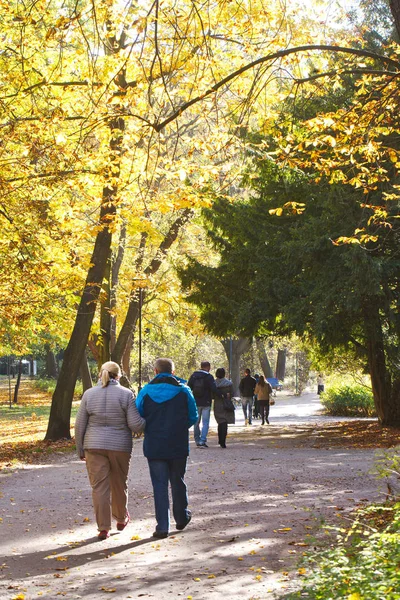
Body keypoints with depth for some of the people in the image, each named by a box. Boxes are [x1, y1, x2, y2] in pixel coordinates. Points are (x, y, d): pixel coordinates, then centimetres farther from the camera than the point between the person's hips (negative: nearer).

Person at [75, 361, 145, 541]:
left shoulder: (89, 394, 0)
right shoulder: (126, 394, -6)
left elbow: (80, 425, 2)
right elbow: (135, 424, -10)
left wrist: (80, 450, 12)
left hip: (94, 446, 0)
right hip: (120, 446, 0)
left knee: (99, 487, 3)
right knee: (119, 484, 18)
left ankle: (103, 528, 2)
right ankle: (121, 518, 36)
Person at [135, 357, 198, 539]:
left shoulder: (146, 392, -4)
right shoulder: (183, 391, -3)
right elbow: (193, 417, 3)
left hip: (154, 447, -1)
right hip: (178, 445, 1)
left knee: (159, 485, 2)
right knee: (177, 482, 17)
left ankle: (162, 527, 0)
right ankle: (181, 518, 31)